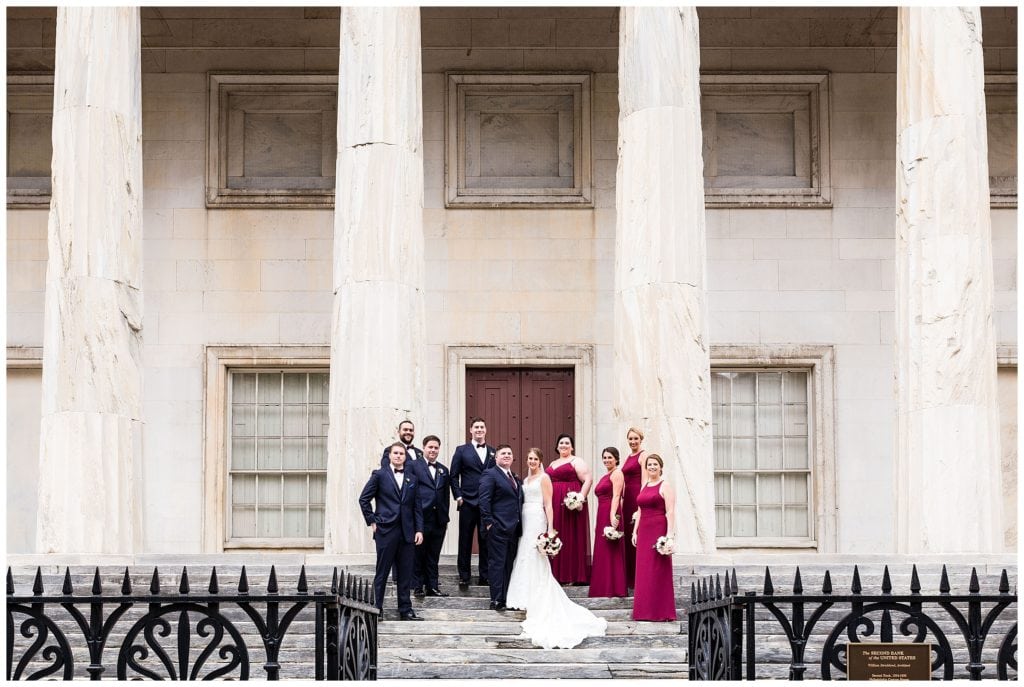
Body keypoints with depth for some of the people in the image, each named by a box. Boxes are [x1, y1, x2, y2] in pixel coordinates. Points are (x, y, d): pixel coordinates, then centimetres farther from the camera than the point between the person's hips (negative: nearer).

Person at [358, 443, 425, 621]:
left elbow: (417, 506, 12)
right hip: (386, 531, -4)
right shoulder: (379, 475, 2)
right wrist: (372, 521, -3)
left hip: (407, 532, 4)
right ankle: (377, 608, 9)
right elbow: (364, 499, 1)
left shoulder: (412, 479, 13)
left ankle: (405, 610, 13)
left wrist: (419, 529, 4)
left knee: (406, 573, 6)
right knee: (382, 572, 1)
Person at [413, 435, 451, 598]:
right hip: (421, 518, -5)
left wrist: (445, 518, 12)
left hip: (438, 521, 5)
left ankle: (432, 587, 14)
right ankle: (418, 586, 7)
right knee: (418, 554, 1)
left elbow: (446, 496, 17)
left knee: (433, 556, 9)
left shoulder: (443, 470, 16)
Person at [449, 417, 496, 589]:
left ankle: (485, 575, 14)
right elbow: (454, 476, 3)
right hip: (467, 502, -2)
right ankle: (464, 577, 8)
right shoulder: (461, 450, 5)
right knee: (465, 541, 2)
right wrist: (458, 496, -6)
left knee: (486, 541, 6)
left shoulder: (493, 452, 11)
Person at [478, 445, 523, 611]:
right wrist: (488, 522, -17)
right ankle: (496, 601, -5)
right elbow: (484, 501, -11)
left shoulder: (515, 478, 20)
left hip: (514, 529, 8)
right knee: (497, 564, -6)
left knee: (509, 565, 10)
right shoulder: (490, 474, -5)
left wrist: (520, 526, 15)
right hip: (498, 528, -8)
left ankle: (507, 599, 14)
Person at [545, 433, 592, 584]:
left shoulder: (576, 462, 0)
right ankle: (557, 574, 11)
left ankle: (572, 575, -1)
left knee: (571, 538, -5)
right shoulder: (552, 464, 21)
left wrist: (581, 497, -21)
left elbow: (587, 480, -9)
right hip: (553, 505, 7)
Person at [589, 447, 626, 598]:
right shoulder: (604, 476, 21)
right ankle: (604, 589, 13)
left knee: (610, 551, -8)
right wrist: (598, 522, 19)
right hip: (602, 516, 9)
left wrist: (613, 515, -28)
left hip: (611, 516, -9)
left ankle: (614, 589, -6)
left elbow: (616, 496, -17)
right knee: (602, 551, 9)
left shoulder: (617, 474, -5)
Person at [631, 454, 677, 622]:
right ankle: (646, 611, 12)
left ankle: (661, 611, 0)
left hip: (659, 530, -7)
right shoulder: (644, 487, 18)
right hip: (644, 532, 7)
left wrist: (670, 533, -20)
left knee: (658, 571, -5)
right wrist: (635, 531, 13)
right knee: (644, 572, 7)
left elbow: (670, 512, -12)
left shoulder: (665, 486, -4)